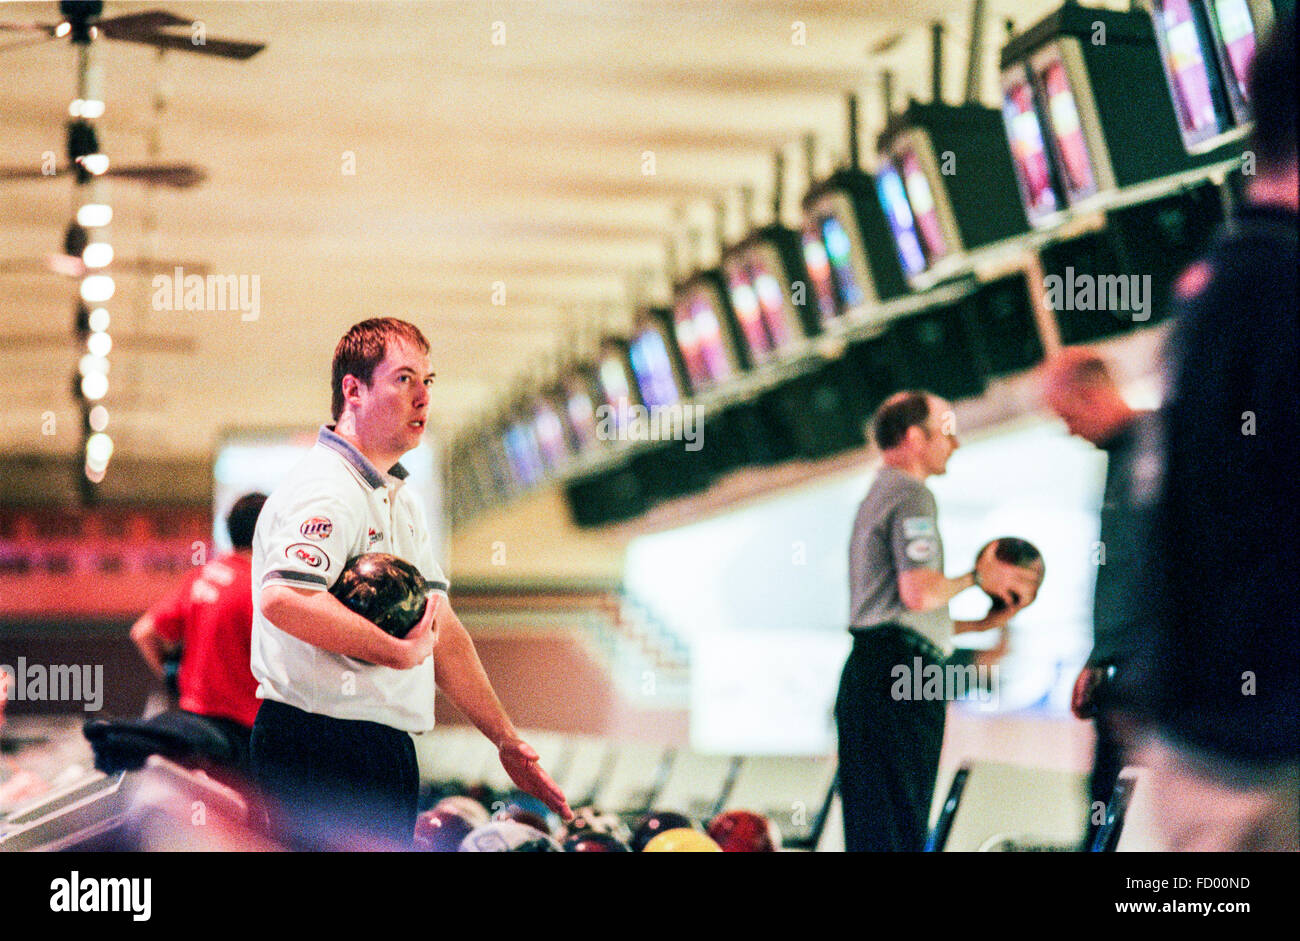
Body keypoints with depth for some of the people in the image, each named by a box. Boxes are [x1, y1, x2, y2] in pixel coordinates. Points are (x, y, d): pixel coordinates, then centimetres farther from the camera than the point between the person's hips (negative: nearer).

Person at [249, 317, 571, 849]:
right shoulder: (326, 491, -15)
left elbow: (441, 630, 22)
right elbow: (283, 599, -33)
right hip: (320, 741, -10)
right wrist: (400, 651, -23)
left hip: (384, 747, 10)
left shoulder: (402, 501, 20)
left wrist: (507, 741, 20)